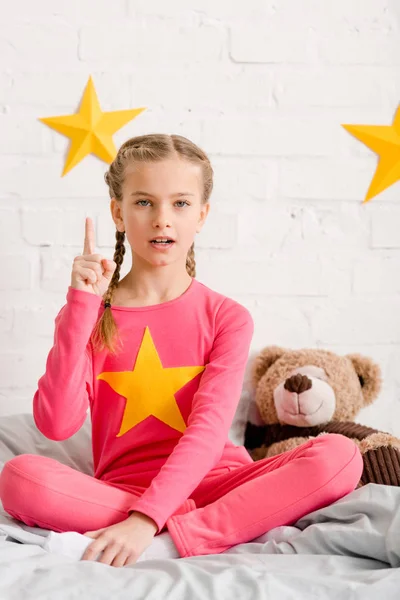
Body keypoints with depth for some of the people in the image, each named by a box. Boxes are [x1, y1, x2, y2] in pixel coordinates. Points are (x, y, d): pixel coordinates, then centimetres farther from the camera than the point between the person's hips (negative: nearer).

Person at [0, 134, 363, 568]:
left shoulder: (226, 317, 1)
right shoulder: (89, 313, 4)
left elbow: (209, 430, -12)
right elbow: (57, 425, -11)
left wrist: (147, 520, -28)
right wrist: (81, 309, -13)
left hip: (210, 481, 0)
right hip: (118, 492, 0)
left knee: (339, 455, -23)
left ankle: (174, 539, -28)